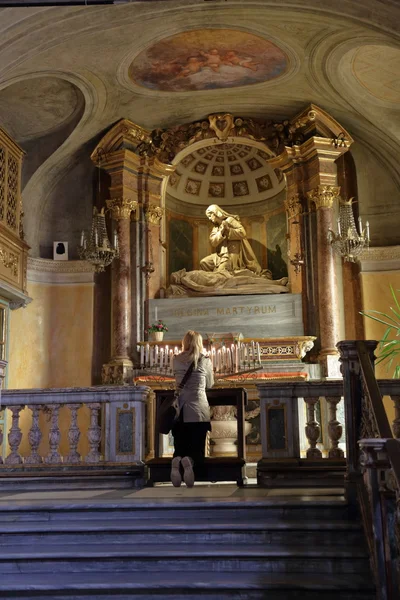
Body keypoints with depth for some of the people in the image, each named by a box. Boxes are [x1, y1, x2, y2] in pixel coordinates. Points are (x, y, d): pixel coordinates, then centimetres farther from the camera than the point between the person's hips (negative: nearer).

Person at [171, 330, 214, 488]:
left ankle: (177, 461, -25)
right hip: (198, 410, -2)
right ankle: (189, 461, -29)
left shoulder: (176, 360, 7)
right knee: (198, 450, 6)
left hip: (179, 410, 2)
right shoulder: (205, 360, 1)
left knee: (180, 449, 10)